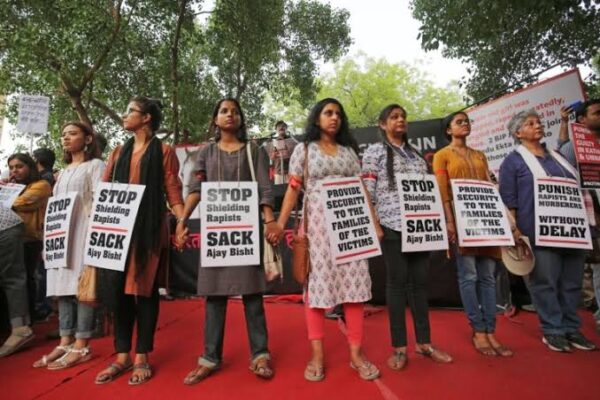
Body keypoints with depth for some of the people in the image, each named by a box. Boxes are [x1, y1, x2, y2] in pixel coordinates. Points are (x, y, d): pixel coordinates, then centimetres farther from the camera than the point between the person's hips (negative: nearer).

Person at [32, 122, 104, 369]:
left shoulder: (95, 165, 1)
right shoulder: (64, 171, 24)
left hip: (83, 233, -8)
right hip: (61, 235, 8)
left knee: (81, 286, -7)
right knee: (64, 287, 7)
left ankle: (81, 347, -2)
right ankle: (65, 343, 14)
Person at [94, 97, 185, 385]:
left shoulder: (163, 151, 3)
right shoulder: (119, 153, 19)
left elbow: (173, 191, -4)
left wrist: (182, 221, -18)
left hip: (149, 228, -5)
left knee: (145, 288, 0)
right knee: (118, 287, 4)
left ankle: (142, 357, 11)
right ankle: (122, 356, 17)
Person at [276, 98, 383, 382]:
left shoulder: (349, 151, 16)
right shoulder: (304, 149, 8)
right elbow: (293, 189, 2)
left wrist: (375, 223, 4)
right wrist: (280, 224, -7)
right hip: (316, 222, -2)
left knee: (353, 282, 0)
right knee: (317, 283, -1)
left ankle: (356, 352, 10)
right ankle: (317, 354, 9)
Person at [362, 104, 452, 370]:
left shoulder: (416, 154, 19)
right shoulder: (375, 152, 3)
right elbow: (368, 191, -5)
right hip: (393, 225, -5)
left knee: (420, 281, 9)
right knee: (397, 282, 0)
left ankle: (424, 342, 21)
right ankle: (399, 347, 11)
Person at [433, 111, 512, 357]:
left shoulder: (479, 155, 22)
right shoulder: (442, 155, 6)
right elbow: (442, 190, -4)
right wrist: (449, 220, -15)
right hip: (461, 218, -5)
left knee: (488, 276, 4)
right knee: (468, 275, -6)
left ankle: (490, 332, 10)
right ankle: (478, 332, 4)